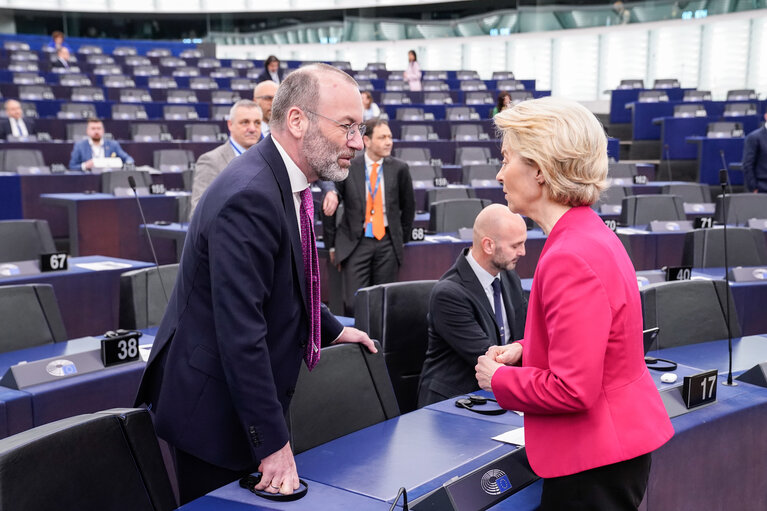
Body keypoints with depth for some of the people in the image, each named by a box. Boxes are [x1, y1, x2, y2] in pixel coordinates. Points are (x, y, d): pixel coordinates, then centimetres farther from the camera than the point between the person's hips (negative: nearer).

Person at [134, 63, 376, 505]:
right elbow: (241, 331, -29)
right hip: (216, 411, -9)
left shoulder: (285, 181, 5)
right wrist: (273, 442, -26)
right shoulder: (249, 197, -26)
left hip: (247, 400, 9)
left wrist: (333, 329, 29)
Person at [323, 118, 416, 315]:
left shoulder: (399, 169, 2)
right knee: (353, 304, -8)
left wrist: (403, 238, 15)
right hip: (356, 242, -1)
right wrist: (332, 245, 4)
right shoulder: (347, 168, -2)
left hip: (387, 242, 2)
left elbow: (408, 206, 15)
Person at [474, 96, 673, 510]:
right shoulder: (590, 234, 6)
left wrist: (499, 377, -12)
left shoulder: (572, 258, -26)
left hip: (595, 462, -10)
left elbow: (573, 390, -26)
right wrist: (524, 349, 7)